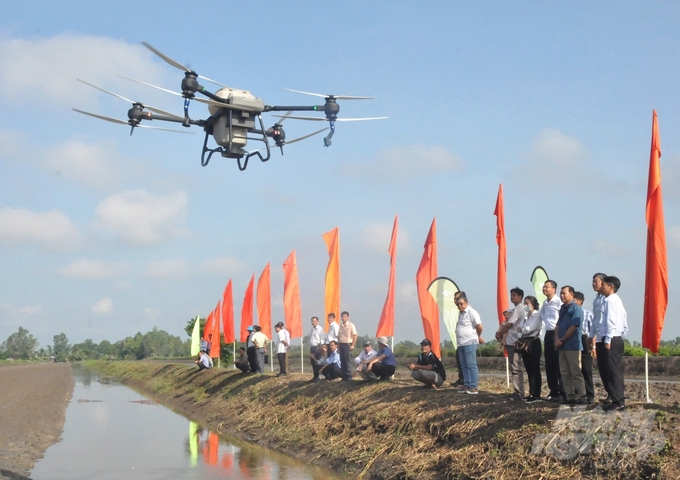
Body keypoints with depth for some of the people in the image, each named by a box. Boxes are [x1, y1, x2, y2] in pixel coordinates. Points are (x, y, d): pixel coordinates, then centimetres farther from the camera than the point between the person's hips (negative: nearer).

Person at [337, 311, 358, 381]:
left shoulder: (351, 325, -6)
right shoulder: (341, 326, 13)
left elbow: (355, 335, -10)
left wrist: (353, 345, -14)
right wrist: (338, 345, 10)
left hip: (347, 344, -6)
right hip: (341, 344, 6)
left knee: (348, 361, -5)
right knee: (342, 361, 7)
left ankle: (349, 377, -2)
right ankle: (344, 376, 12)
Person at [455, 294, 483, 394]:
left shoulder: (471, 312, -11)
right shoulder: (461, 313, 16)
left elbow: (479, 326, -18)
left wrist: (477, 337, 0)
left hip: (470, 343, -9)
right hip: (461, 343, 9)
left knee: (471, 365, -8)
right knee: (464, 365, 12)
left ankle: (473, 387, -7)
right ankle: (467, 386, 17)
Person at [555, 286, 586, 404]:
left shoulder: (576, 308, -10)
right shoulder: (562, 308, 16)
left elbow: (573, 327, -15)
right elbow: (558, 324, 15)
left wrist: (562, 340, -11)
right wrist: (557, 338, -2)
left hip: (572, 345, -8)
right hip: (562, 345, 8)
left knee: (576, 372, -7)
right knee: (565, 372, 9)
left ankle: (581, 397, -3)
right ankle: (569, 396, 14)